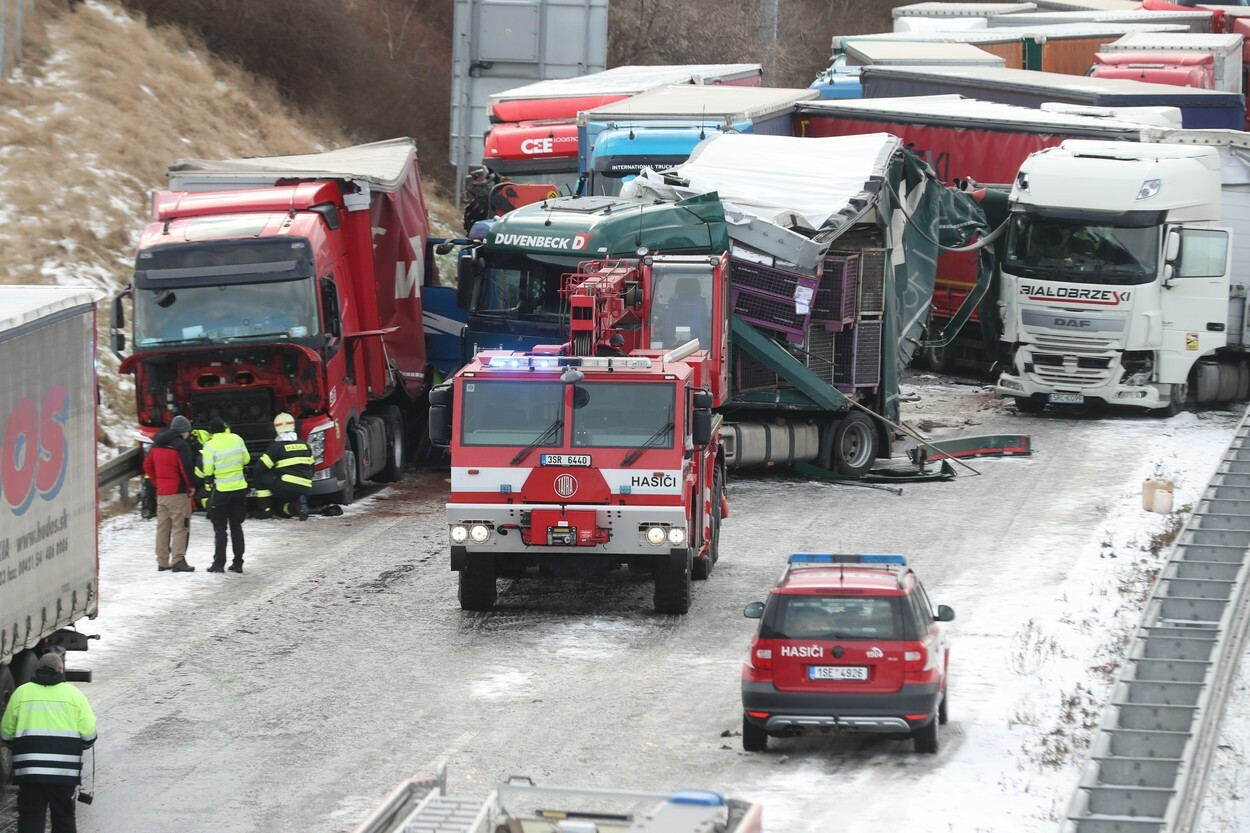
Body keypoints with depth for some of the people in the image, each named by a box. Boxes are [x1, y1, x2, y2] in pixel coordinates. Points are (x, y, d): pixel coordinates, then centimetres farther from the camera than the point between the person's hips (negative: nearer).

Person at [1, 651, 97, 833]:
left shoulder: (21, 693, 4)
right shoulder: (74, 694, 1)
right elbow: (89, 736, -2)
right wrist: (76, 746, 19)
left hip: (28, 770, 1)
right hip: (64, 771, -1)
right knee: (63, 818, 11)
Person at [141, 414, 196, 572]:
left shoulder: (158, 444, 12)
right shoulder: (181, 445, -12)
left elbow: (147, 465, 16)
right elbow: (186, 468, -18)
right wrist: (191, 486, -4)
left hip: (161, 492, 7)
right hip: (178, 492, -7)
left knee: (162, 526, 12)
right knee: (180, 526, -4)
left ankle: (162, 561, 15)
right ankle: (178, 561, -10)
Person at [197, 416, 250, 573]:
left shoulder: (210, 445, -16)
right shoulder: (236, 439, -3)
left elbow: (207, 471, -15)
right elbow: (246, 459, 6)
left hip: (220, 490, -4)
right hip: (239, 489, 4)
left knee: (220, 528, 5)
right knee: (236, 526, 12)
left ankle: (219, 563, 1)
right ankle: (238, 563, 12)